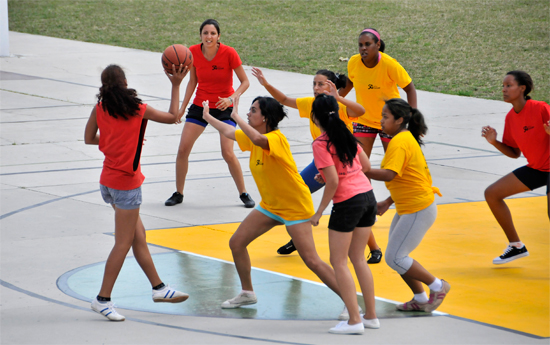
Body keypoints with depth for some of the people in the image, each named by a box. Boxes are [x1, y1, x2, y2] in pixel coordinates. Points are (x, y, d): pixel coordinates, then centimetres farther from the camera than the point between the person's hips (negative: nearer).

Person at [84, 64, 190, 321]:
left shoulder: (100, 109, 0)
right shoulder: (138, 110, -10)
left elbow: (89, 138, 11)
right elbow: (173, 117, 3)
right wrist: (176, 85, 10)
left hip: (108, 181, 6)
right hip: (126, 183, -6)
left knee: (138, 236, 14)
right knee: (123, 243, -1)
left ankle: (158, 288, 21)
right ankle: (103, 299, -1)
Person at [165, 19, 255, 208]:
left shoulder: (229, 53, -19)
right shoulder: (193, 52, -9)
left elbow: (245, 82, -12)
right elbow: (192, 82, 5)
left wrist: (231, 98, -28)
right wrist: (182, 108, 0)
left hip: (224, 107, -3)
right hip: (200, 105, 3)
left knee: (228, 153, -15)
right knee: (183, 149, -4)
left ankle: (244, 193, 5)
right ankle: (178, 194, 13)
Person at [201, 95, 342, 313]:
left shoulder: (276, 138, -25)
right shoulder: (254, 138, 1)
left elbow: (259, 139, -48)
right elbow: (229, 132, 20)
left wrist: (236, 116, -41)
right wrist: (207, 116, 29)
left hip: (295, 207, -9)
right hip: (270, 205, 9)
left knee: (311, 260, -15)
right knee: (236, 243, 8)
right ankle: (247, 293, 26)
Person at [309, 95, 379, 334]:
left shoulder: (321, 144, -12)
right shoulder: (347, 135, 9)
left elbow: (333, 182, -17)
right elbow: (366, 166, 16)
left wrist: (319, 212, -8)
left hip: (347, 203, -7)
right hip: (368, 196, 7)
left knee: (339, 262, 3)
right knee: (358, 258, 17)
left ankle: (354, 321, -1)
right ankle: (371, 316, 19)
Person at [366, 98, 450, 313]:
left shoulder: (400, 142, -19)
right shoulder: (406, 138, 13)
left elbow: (389, 174, -33)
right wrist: (388, 202, 16)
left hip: (418, 210, -10)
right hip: (407, 208, 10)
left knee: (395, 258, -7)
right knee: (395, 255, 12)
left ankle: (437, 286, 6)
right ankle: (420, 300, 21)